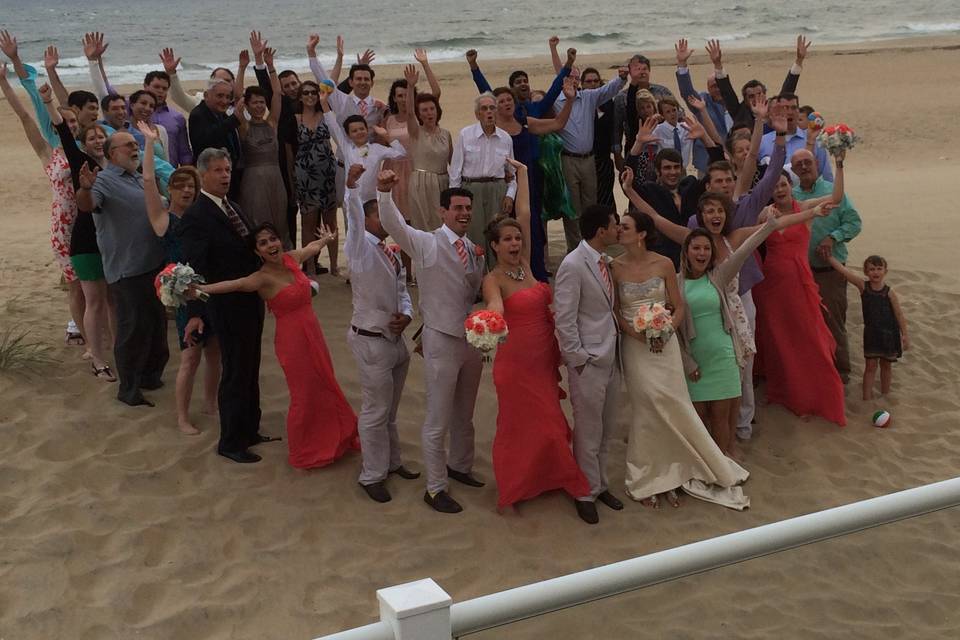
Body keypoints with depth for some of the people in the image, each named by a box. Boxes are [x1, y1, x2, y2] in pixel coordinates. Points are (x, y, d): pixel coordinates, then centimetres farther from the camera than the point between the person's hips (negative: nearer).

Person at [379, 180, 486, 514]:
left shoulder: (472, 249, 6)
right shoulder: (426, 244, -13)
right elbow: (393, 224, -31)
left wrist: (481, 261, -2)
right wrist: (384, 192, -46)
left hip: (472, 338, 7)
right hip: (441, 340, -7)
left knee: (464, 413, 23)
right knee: (438, 418, 3)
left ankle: (459, 466, 45)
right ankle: (435, 489, 16)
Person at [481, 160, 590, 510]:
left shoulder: (525, 265, 4)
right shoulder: (493, 280, -12)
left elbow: (524, 215, 4)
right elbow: (495, 308, -34)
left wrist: (522, 172, 6)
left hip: (545, 358, 7)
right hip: (516, 360, -6)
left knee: (547, 421, 17)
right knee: (518, 424, 4)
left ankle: (541, 477, 34)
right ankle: (513, 486, 19)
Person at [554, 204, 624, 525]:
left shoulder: (606, 261, 7)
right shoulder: (572, 265, -17)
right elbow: (564, 319, -17)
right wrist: (579, 359, -16)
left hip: (611, 358, 8)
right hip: (588, 362, -8)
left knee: (605, 430, 19)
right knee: (588, 432, 4)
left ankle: (600, 485, 34)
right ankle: (587, 494, 19)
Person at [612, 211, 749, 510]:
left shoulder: (664, 264, -2)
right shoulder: (615, 267, -2)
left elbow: (679, 307, 3)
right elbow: (614, 312, -1)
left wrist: (666, 330, -14)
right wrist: (639, 335, -15)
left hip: (665, 344, 1)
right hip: (635, 346, -1)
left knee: (670, 407, 1)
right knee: (649, 409, -2)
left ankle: (668, 475, 18)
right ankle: (646, 480, 13)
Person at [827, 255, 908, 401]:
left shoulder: (889, 293, -14)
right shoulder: (863, 286, -11)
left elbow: (899, 314, -7)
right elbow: (842, 270, -18)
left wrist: (904, 334, -5)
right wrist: (828, 255, -25)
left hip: (889, 334, -1)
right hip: (871, 333, 1)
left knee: (886, 365, 14)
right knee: (870, 365, 3)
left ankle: (885, 395, 29)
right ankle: (867, 397, 8)